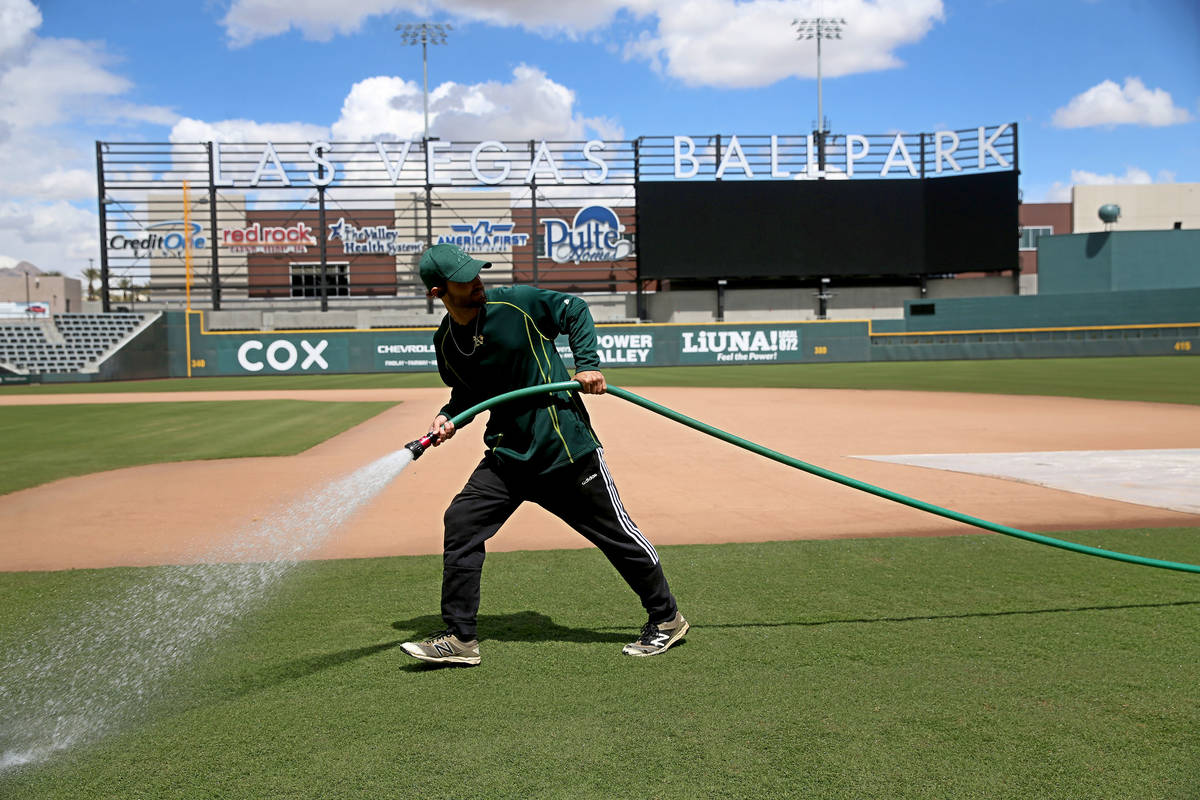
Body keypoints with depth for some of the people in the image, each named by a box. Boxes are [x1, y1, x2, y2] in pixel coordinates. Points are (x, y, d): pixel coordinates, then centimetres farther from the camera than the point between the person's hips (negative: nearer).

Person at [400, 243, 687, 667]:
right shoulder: (445, 342, 3)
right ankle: (460, 638, 5)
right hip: (507, 454, 5)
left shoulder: (518, 303, -11)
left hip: (565, 445, -5)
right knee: (461, 522, -6)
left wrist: (588, 363, -11)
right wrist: (448, 417, -3)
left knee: (616, 532, 3)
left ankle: (666, 619, 23)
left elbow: (575, 311, 1)